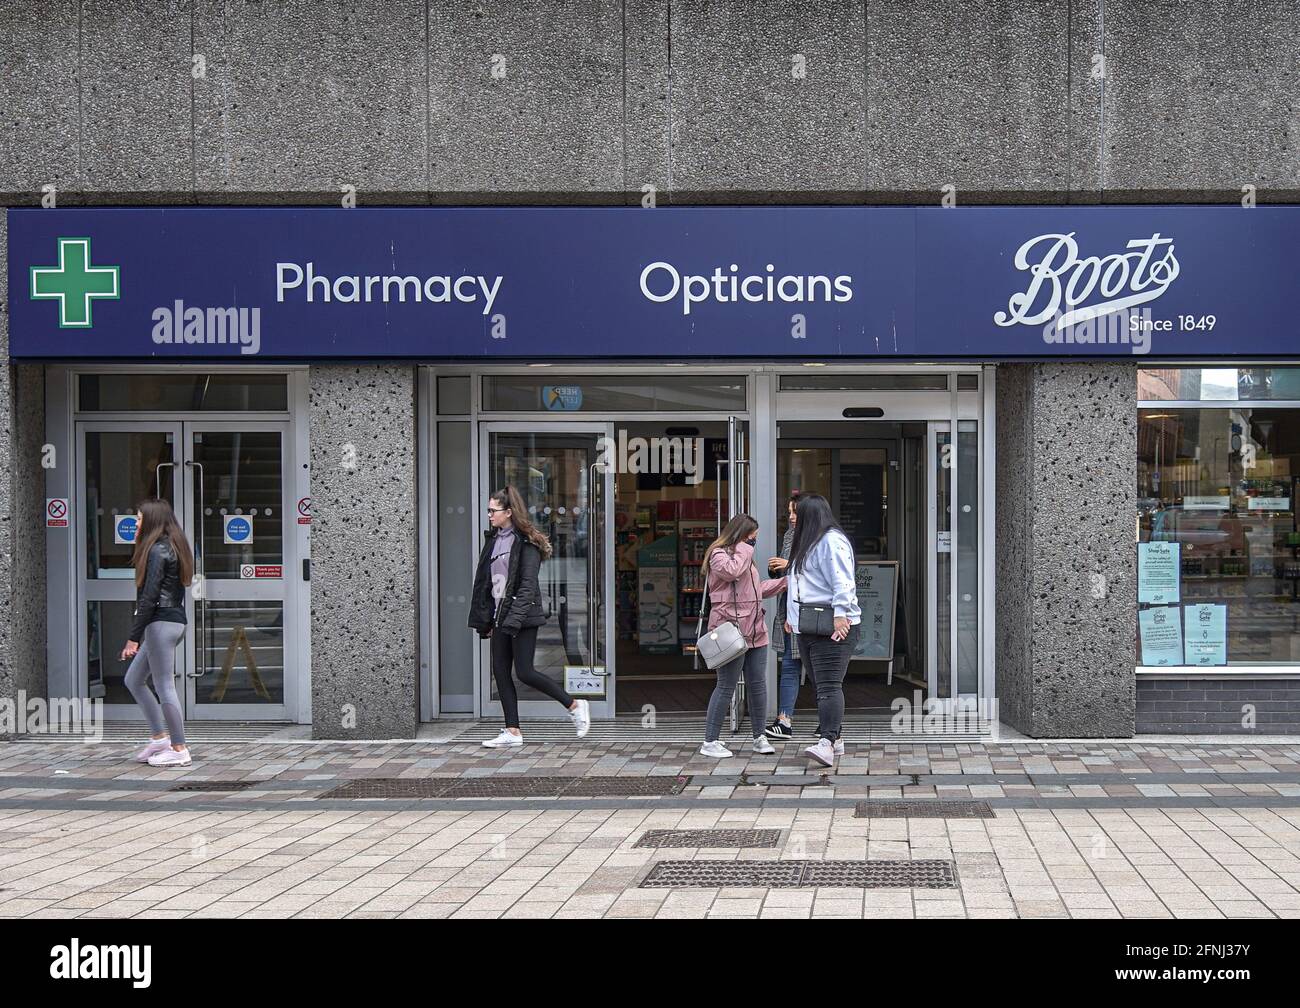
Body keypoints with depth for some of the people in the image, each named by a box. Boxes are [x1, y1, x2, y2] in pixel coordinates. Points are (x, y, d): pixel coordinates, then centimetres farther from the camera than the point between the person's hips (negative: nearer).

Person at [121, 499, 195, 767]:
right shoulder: (173, 548, 17)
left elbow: (149, 597, -17)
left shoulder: (157, 550, -12)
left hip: (162, 622, -10)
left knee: (164, 687, -5)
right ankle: (160, 737, 16)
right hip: (175, 621, 10)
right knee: (133, 680, 16)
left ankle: (179, 750, -2)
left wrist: (134, 637, -16)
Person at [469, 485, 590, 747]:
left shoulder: (526, 542, -9)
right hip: (500, 616, 8)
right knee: (500, 672, 5)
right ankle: (512, 732, 10)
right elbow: (484, 582, 16)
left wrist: (515, 618, -24)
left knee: (524, 672, -9)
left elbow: (527, 584, -16)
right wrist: (484, 621, 13)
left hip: (522, 617, -8)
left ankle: (574, 705, 6)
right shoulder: (492, 540, 14)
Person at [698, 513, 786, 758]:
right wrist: (744, 549, -12)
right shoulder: (718, 554, -5)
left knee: (757, 684, 8)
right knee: (726, 687, -6)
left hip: (755, 631, 9)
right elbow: (732, 571, -26)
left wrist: (783, 582, 26)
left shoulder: (743, 556, 25)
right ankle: (710, 742, 0)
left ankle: (759, 737, 18)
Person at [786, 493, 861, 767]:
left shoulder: (832, 541, -11)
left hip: (834, 629, -10)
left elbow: (842, 582, -21)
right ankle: (833, 739, 17)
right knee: (821, 686, 11)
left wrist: (840, 613, -27)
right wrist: (792, 615, 25)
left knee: (829, 686, -17)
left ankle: (827, 743, -26)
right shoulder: (806, 544, 23)